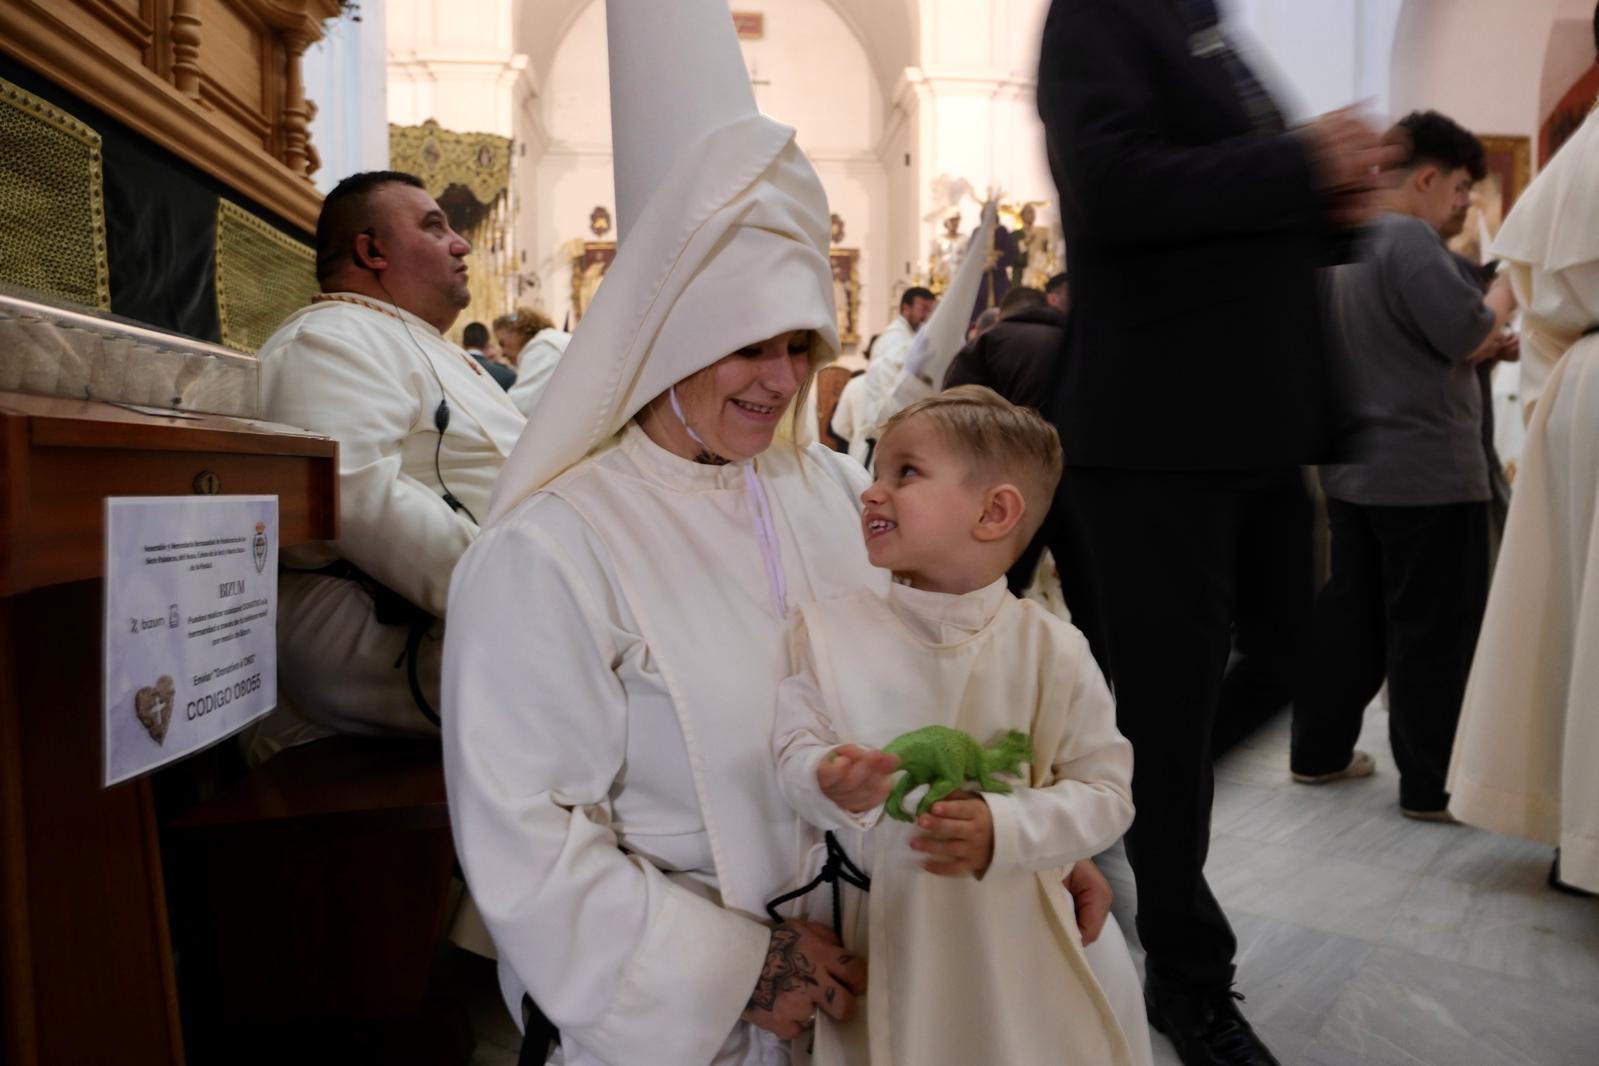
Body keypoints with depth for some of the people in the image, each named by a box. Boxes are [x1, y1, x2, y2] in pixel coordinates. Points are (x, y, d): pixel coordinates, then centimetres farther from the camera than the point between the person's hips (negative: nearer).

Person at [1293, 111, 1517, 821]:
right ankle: (1431, 785, 6)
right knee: (1436, 629, -1)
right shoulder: (1410, 239, -13)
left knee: (1349, 613, 13)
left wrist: (1483, 347, 16)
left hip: (1355, 466, 9)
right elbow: (1472, 338, -17)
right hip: (1427, 471, -9)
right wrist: (1507, 288, 1)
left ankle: (1319, 752, 20)